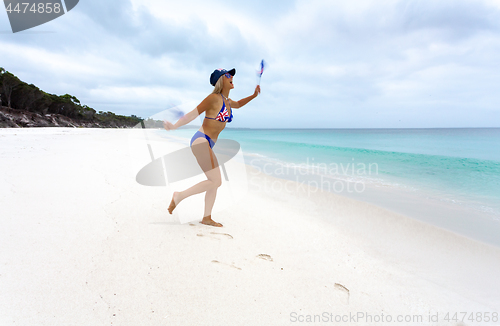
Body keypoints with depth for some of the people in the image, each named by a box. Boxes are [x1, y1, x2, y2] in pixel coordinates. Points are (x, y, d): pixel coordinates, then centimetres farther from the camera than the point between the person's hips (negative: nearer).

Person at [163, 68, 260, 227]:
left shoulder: (227, 101, 15)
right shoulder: (214, 98, -11)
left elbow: (238, 104, 37)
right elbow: (194, 113, -12)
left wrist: (253, 96, 24)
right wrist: (174, 126, -18)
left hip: (208, 145, 9)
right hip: (200, 141, -9)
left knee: (216, 182, 11)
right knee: (214, 181, -13)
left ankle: (207, 218, 21)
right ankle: (179, 196, 0)